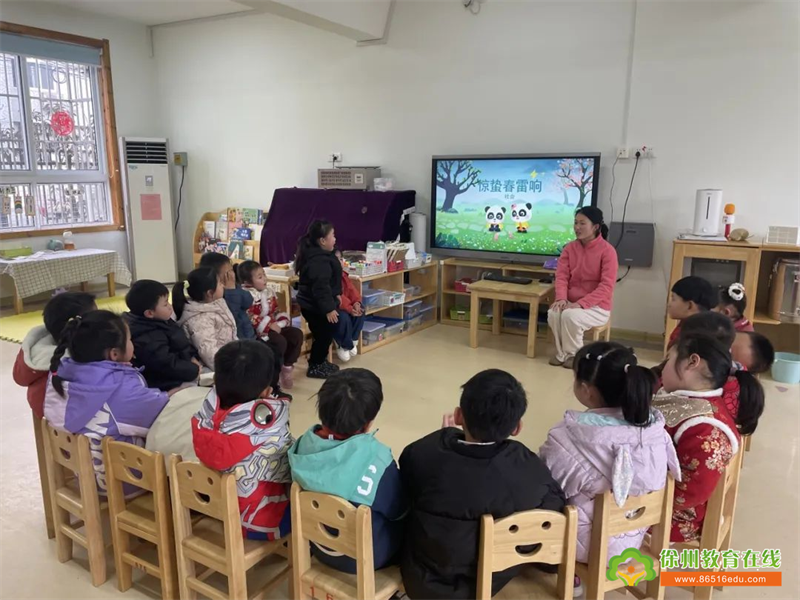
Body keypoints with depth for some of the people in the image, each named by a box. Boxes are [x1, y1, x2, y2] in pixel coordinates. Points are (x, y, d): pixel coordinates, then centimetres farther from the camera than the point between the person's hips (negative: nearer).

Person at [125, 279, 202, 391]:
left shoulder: (157, 322, 3)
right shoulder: (149, 339, -28)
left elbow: (180, 343, 14)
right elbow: (168, 365, -30)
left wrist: (192, 357, 0)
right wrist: (194, 371, -21)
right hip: (167, 383, -10)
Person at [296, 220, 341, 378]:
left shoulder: (319, 255, 10)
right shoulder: (319, 260, -26)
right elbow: (320, 287, -30)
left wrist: (335, 295, 24)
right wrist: (329, 308, -27)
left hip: (314, 305, 11)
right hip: (316, 307, -11)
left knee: (324, 335, 20)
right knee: (324, 336, 2)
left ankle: (320, 362, 35)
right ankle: (315, 367, 16)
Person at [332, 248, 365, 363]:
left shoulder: (343, 275, 10)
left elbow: (351, 290, 2)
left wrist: (356, 302, -20)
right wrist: (349, 309, -32)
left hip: (344, 306, 9)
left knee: (360, 312, -15)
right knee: (344, 317, -35)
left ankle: (350, 342, -5)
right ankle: (343, 346, -11)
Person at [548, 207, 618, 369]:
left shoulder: (607, 251, -13)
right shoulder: (569, 248, 3)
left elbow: (606, 286, -18)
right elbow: (561, 276, -3)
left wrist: (581, 303, -26)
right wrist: (561, 298, -23)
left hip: (597, 307, -4)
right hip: (571, 303, 4)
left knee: (570, 316, -32)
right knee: (553, 313, -27)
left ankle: (574, 354, -5)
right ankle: (562, 354, -4)